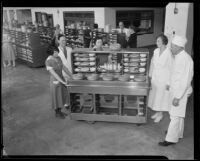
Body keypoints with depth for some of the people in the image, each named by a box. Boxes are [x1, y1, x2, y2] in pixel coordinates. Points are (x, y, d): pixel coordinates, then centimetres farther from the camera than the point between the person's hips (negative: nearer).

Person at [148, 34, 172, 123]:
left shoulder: (168, 53, -20)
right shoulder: (156, 51, -1)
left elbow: (171, 68, -17)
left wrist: (168, 82, -15)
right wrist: (150, 75, 13)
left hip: (163, 79, -6)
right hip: (155, 77, 6)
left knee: (161, 96, 6)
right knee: (155, 95, 16)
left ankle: (160, 114, 25)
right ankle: (157, 112, 34)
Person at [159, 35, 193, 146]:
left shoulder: (186, 59, -23)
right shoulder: (177, 57, 6)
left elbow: (186, 80, -24)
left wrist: (177, 97, -23)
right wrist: (171, 85, 21)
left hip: (181, 91, -9)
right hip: (175, 89, 9)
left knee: (176, 116, -1)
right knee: (178, 114, 21)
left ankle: (171, 139, 9)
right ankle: (178, 133, 36)